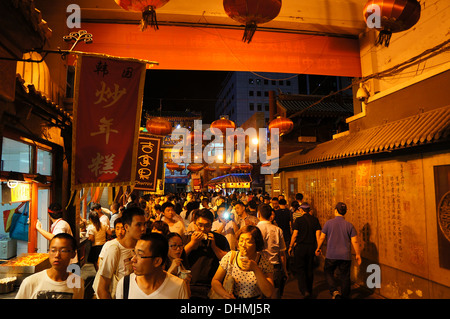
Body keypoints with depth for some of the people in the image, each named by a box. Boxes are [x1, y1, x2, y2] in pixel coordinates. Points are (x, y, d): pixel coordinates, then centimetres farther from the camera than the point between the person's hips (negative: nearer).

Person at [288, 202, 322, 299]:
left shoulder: (298, 220, -8)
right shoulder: (315, 220, 2)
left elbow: (295, 235, -11)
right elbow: (318, 234, -2)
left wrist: (291, 246, -2)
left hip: (300, 246, -4)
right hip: (311, 247, 4)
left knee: (300, 269, 5)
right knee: (310, 269, 15)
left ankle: (304, 290, -8)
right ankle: (309, 290, 25)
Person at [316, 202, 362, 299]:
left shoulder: (329, 223, -5)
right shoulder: (349, 225, -1)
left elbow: (322, 237, 0)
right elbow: (355, 241, -3)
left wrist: (318, 248, 16)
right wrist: (358, 255, 8)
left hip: (331, 255, -1)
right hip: (346, 256, 2)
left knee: (328, 273, 15)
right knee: (345, 276, 13)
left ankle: (334, 291, -3)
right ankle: (345, 296, 21)